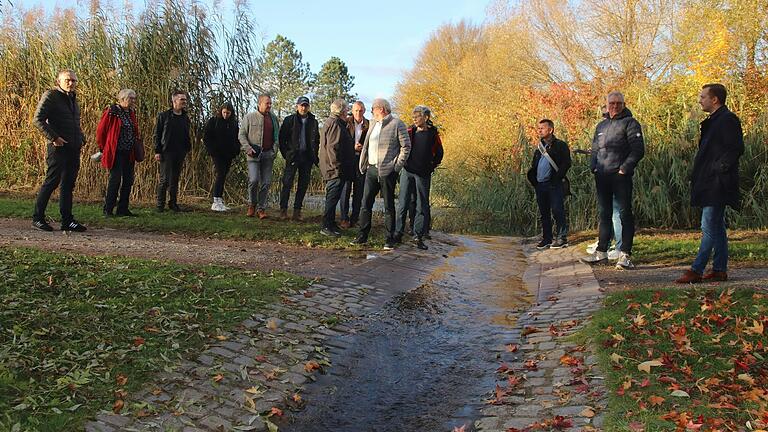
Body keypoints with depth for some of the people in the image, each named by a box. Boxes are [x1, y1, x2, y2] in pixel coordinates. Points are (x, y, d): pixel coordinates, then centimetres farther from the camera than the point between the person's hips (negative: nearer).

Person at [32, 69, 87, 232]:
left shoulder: (73, 99, 19)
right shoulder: (50, 96, -4)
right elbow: (38, 119, -12)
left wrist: (82, 138, 13)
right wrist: (53, 137, -18)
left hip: (74, 148, 8)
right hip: (58, 147, -8)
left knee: (68, 184, 9)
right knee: (52, 181, -5)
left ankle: (67, 220, 13)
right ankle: (37, 218, 5)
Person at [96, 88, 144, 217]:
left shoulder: (131, 113, 13)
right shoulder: (112, 111, -8)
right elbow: (100, 130, -5)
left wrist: (137, 143, 9)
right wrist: (103, 148, 1)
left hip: (129, 153, 7)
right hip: (116, 152, -7)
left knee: (128, 180, 7)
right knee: (115, 179, -8)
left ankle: (123, 209, 14)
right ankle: (108, 210, 0)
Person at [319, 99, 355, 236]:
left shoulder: (331, 122, 18)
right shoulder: (335, 124, -16)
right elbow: (333, 147, -22)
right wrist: (338, 167, -22)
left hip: (332, 169, 11)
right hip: (335, 169, -11)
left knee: (332, 197, 15)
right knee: (333, 197, -7)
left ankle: (330, 224, 23)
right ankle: (326, 226, -4)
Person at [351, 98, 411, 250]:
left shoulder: (397, 124, -4)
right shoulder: (374, 125, 19)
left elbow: (406, 146, -7)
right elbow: (365, 146, 20)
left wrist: (397, 166, -12)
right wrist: (363, 165, 10)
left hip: (387, 171, -7)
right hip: (371, 169, 7)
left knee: (389, 206, 0)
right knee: (365, 204, 5)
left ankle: (390, 239, 6)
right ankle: (362, 236, 13)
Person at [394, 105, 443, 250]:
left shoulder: (433, 134, 1)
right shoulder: (409, 131, 4)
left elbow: (439, 154, 11)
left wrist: (431, 167, 6)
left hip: (423, 174, -1)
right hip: (407, 171, 1)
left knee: (422, 206, 2)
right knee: (403, 204, 2)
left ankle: (418, 237, 9)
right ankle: (398, 233, 8)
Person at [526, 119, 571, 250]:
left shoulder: (560, 145, -2)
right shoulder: (539, 148, 19)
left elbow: (567, 163, -10)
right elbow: (534, 165, 23)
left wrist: (558, 177, -17)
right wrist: (532, 178, 7)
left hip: (554, 185, -7)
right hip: (540, 185, 7)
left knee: (557, 211, -8)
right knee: (544, 213, 10)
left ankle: (562, 238, -1)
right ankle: (546, 239, 17)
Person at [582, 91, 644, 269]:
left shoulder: (630, 123, -1)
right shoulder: (601, 125, 19)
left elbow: (638, 149, -9)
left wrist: (625, 168, -17)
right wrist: (594, 167, 8)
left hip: (621, 176, -6)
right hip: (602, 176, 7)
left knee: (625, 213, -5)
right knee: (605, 214, 12)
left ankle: (625, 254, -3)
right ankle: (601, 251, 19)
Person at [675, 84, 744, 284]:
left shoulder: (728, 120, -12)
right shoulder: (714, 121, 19)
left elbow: (736, 149, -18)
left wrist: (718, 168, -17)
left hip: (718, 184, -11)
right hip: (710, 184, 11)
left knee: (709, 228, -9)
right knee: (717, 228, 12)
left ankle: (696, 271, -8)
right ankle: (719, 270, 18)